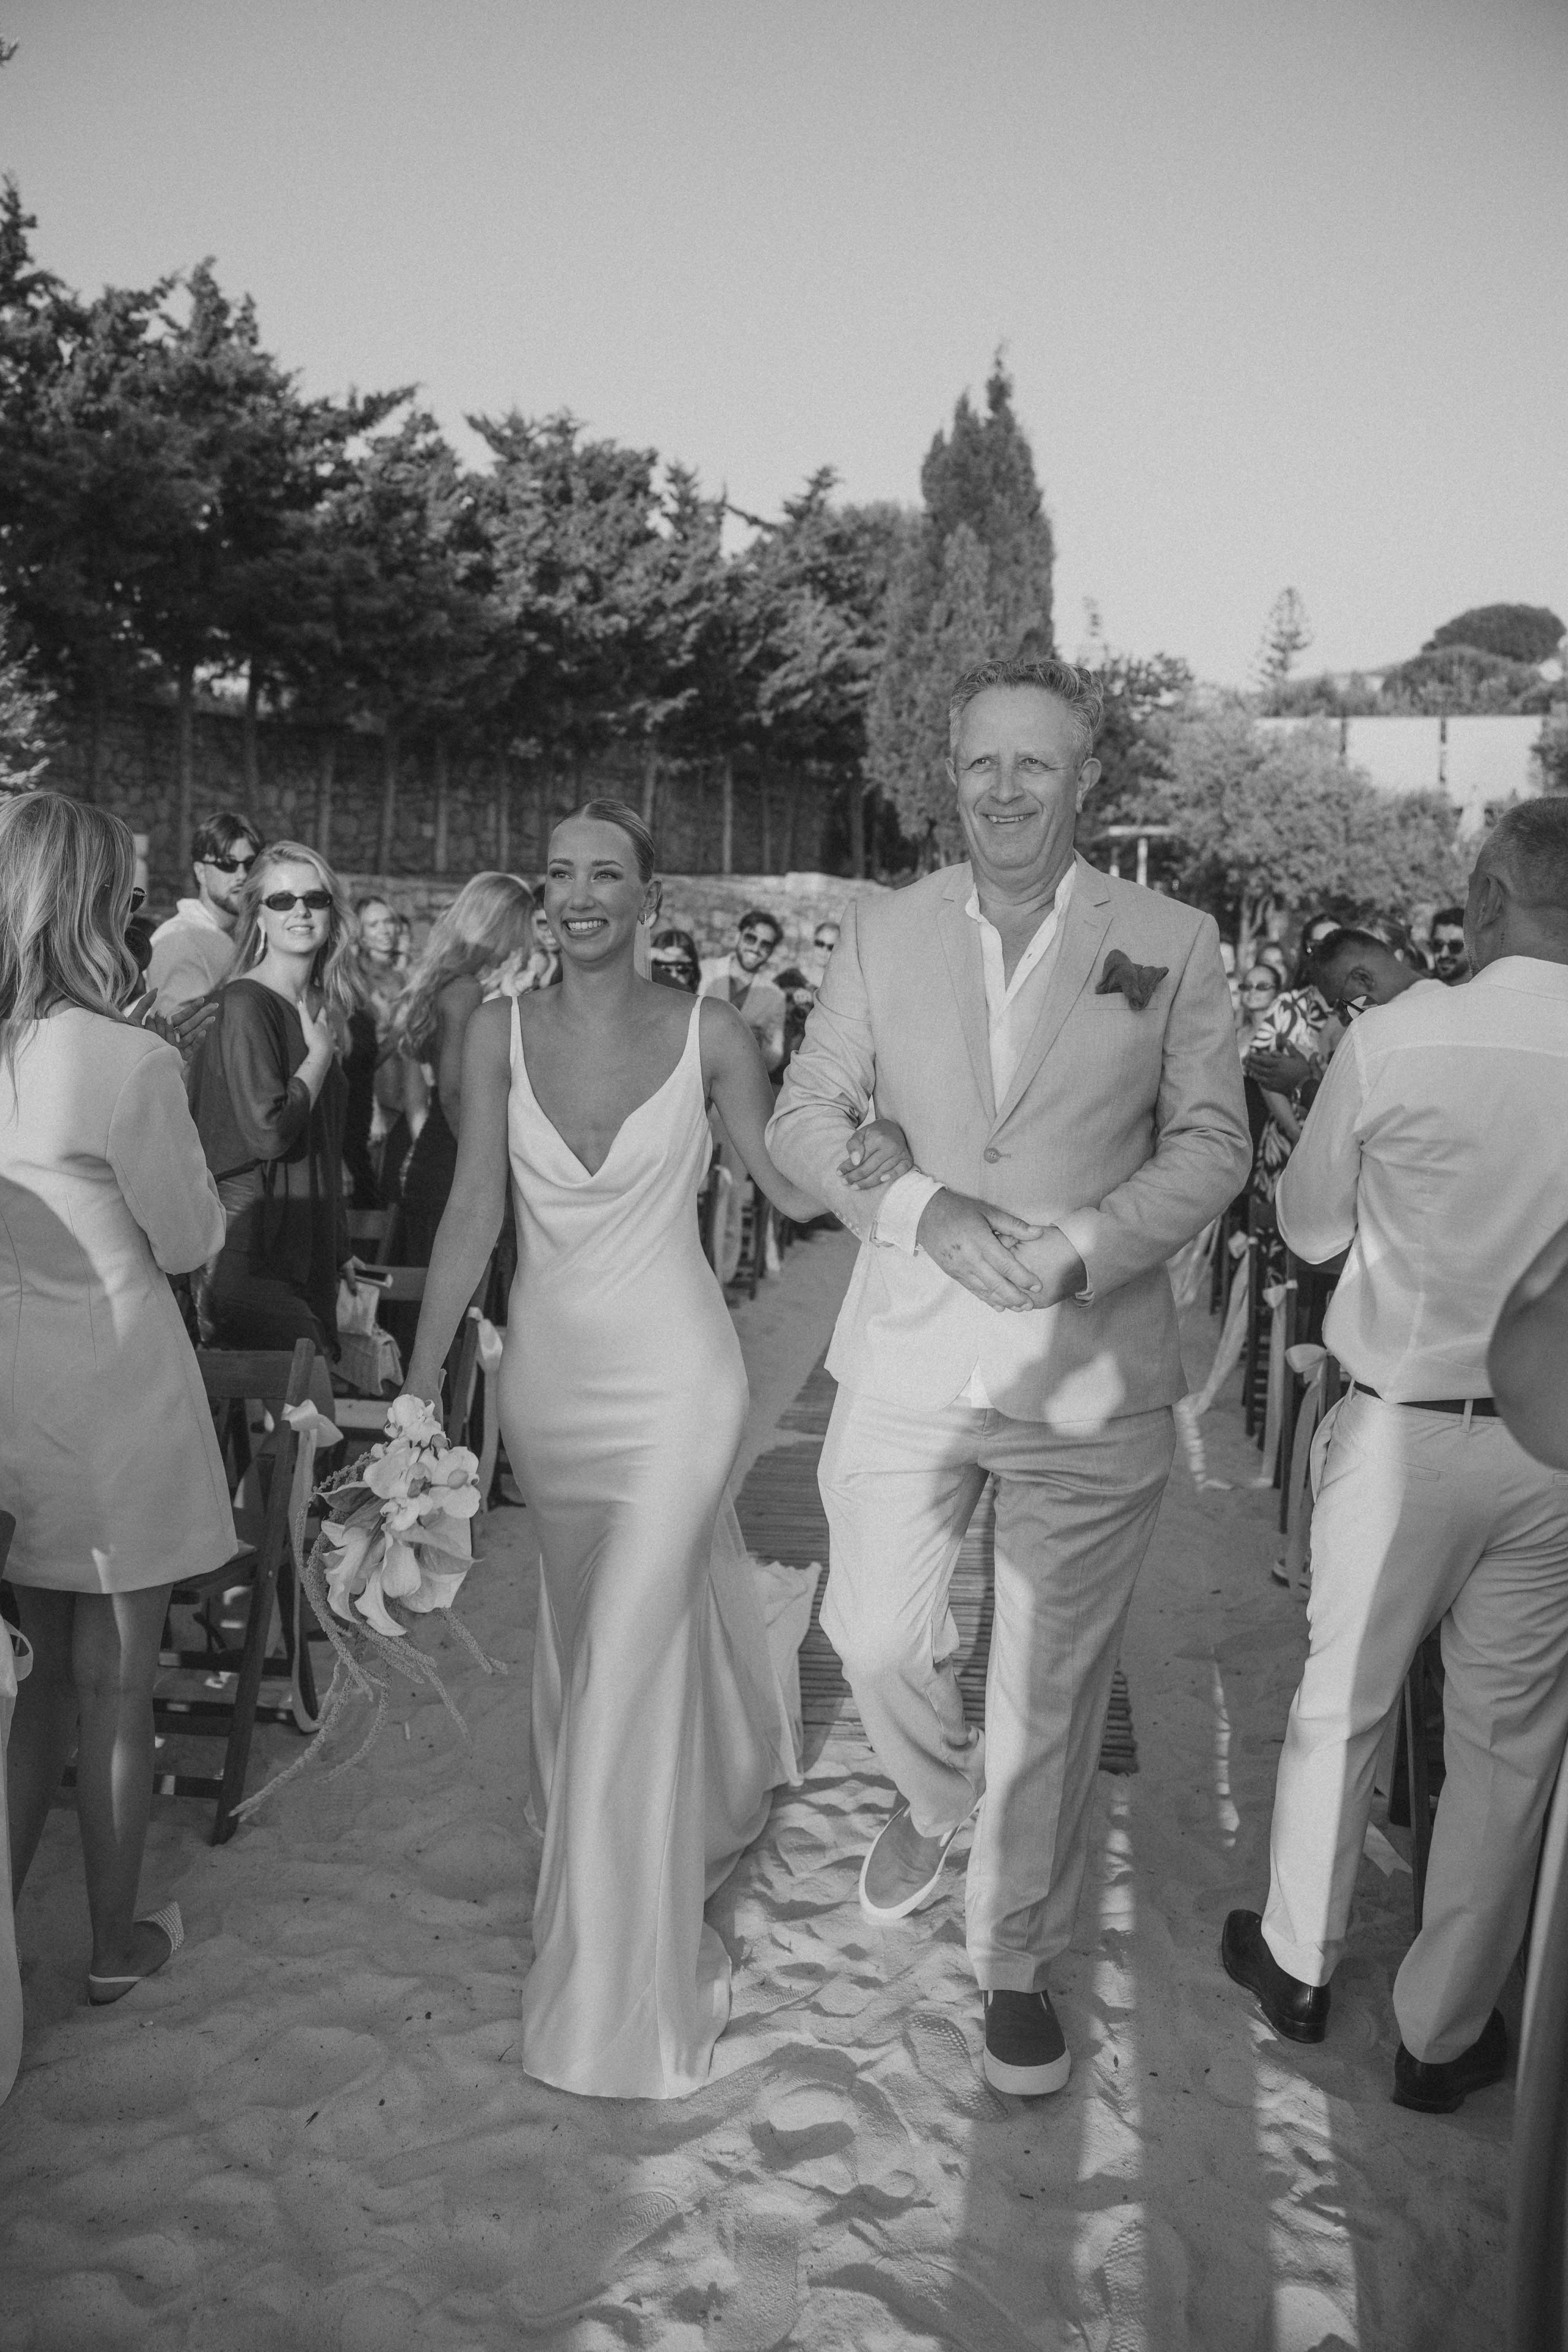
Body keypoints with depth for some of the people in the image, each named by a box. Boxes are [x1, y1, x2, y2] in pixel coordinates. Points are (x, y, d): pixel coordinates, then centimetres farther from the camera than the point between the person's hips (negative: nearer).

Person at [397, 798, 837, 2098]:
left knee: (626, 1662, -6)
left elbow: (795, 1187, -2)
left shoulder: (711, 1033, -8)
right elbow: (474, 1212, 0)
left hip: (673, 1375, -4)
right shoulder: (499, 1032, -1)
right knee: (591, 1634, 20)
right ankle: (698, 1813, 51)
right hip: (550, 1374, 4)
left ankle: (621, 1988, 12)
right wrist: (422, 1379, -2)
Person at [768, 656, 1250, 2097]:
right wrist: (924, 1211, -14)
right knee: (875, 1640, 9)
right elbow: (805, 1120, 4)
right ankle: (935, 1799, 45)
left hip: (1092, 1371, -1)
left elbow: (1211, 1144, 0)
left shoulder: (1175, 945, -1)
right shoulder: (882, 933, 5)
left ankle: (1019, 1960, 31)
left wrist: (1077, 1247, -17)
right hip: (909, 1354, 2)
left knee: (1050, 1695, 8)